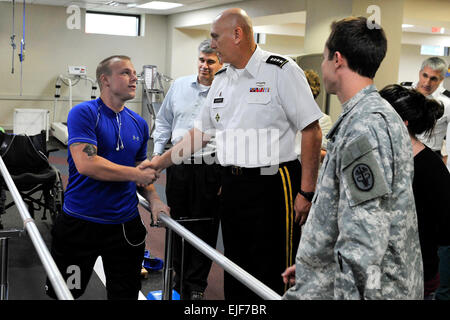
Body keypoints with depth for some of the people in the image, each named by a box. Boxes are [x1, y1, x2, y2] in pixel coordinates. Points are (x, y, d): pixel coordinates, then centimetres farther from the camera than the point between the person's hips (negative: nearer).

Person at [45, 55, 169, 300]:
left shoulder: (139, 123, 8)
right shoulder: (83, 113, -10)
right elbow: (86, 164, -23)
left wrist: (153, 200, -2)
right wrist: (136, 174, -16)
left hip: (126, 224, 5)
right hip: (80, 222, -5)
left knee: (125, 294, 14)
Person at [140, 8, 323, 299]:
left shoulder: (282, 71, -9)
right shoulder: (221, 79, 12)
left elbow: (312, 131, -11)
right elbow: (200, 133, 19)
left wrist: (306, 192, -15)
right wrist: (159, 162, 16)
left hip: (273, 185, -7)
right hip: (232, 185, 7)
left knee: (272, 276, 0)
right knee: (235, 268, 16)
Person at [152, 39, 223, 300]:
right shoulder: (179, 86, 9)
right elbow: (164, 122, 18)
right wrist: (158, 153, 11)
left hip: (209, 168, -4)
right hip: (178, 164, 4)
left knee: (204, 227, 4)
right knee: (177, 222, 13)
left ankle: (196, 284, 19)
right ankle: (179, 276, 30)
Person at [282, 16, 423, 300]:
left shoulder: (365, 128, -21)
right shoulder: (379, 115, 13)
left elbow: (365, 238, -26)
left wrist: (351, 293, -23)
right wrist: (310, 263, 23)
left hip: (363, 287, -9)